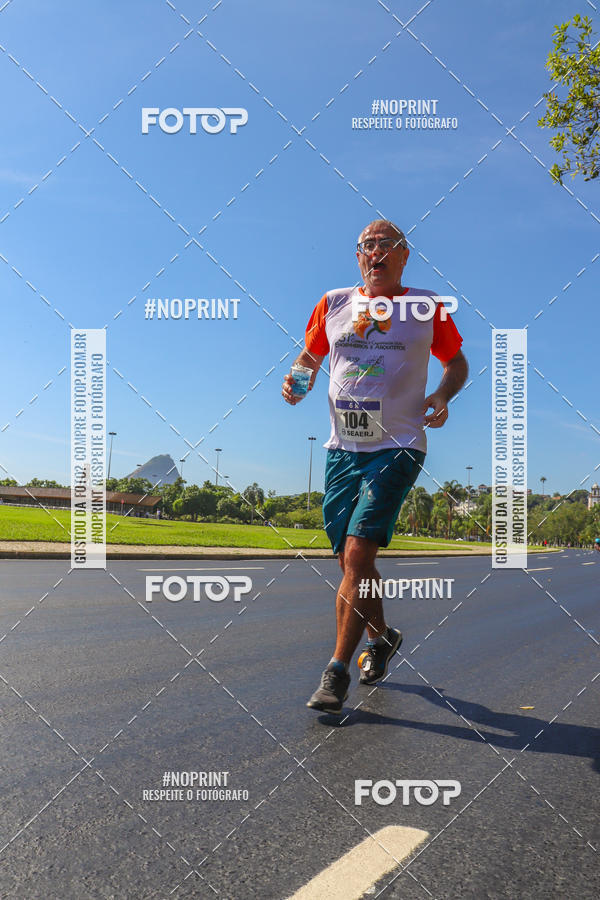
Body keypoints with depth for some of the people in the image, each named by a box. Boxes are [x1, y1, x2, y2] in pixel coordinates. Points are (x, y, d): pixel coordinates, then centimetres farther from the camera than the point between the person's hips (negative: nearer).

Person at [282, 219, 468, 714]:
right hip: (342, 448, 4)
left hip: (396, 448, -4)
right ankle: (382, 637, 37)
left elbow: (457, 361, 14)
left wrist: (441, 396, -6)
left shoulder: (427, 306, 4)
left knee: (357, 554, -15)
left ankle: (337, 672, -5)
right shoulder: (335, 303, 10)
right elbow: (310, 356, 20)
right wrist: (298, 381, -3)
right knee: (351, 560, 11)